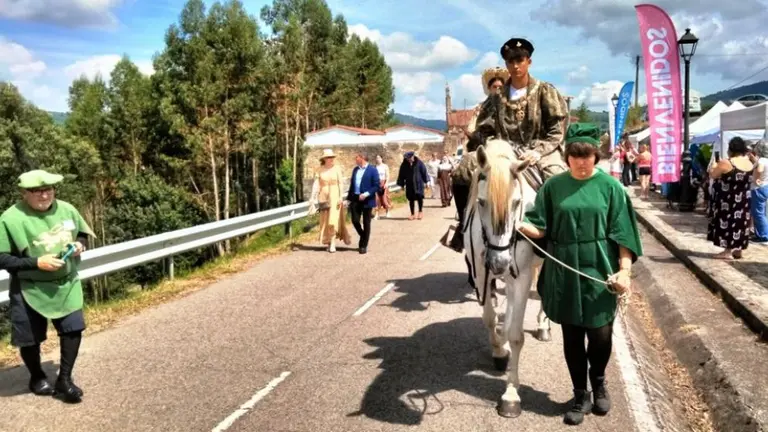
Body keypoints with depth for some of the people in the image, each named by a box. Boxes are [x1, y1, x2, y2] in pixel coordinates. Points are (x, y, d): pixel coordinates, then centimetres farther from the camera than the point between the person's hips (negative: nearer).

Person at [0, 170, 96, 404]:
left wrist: (79, 244, -9)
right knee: (30, 338, 10)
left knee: (73, 329, 2)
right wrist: (36, 262, -24)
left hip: (66, 284, 3)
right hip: (29, 289, -3)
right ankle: (37, 378, 37)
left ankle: (64, 380, 20)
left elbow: (83, 233, 13)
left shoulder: (66, 209, -3)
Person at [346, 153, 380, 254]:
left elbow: (377, 186, -10)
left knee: (366, 223, 4)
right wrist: (349, 198, 10)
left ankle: (364, 246, 14)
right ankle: (363, 237, 26)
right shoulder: (355, 169, 12)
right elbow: (352, 184, 16)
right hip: (355, 199, 5)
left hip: (367, 200, -5)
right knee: (355, 221, -1)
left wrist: (366, 194, -21)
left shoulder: (373, 170, -6)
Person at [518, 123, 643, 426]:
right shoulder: (553, 186, 2)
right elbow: (541, 228, 1)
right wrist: (520, 225, -19)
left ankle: (598, 382, 34)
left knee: (600, 335, 2)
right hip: (565, 272, 1)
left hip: (599, 271, -1)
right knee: (572, 336, 9)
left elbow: (623, 233, -3)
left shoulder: (610, 186, -2)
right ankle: (580, 395, 27)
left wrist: (625, 269, -13)